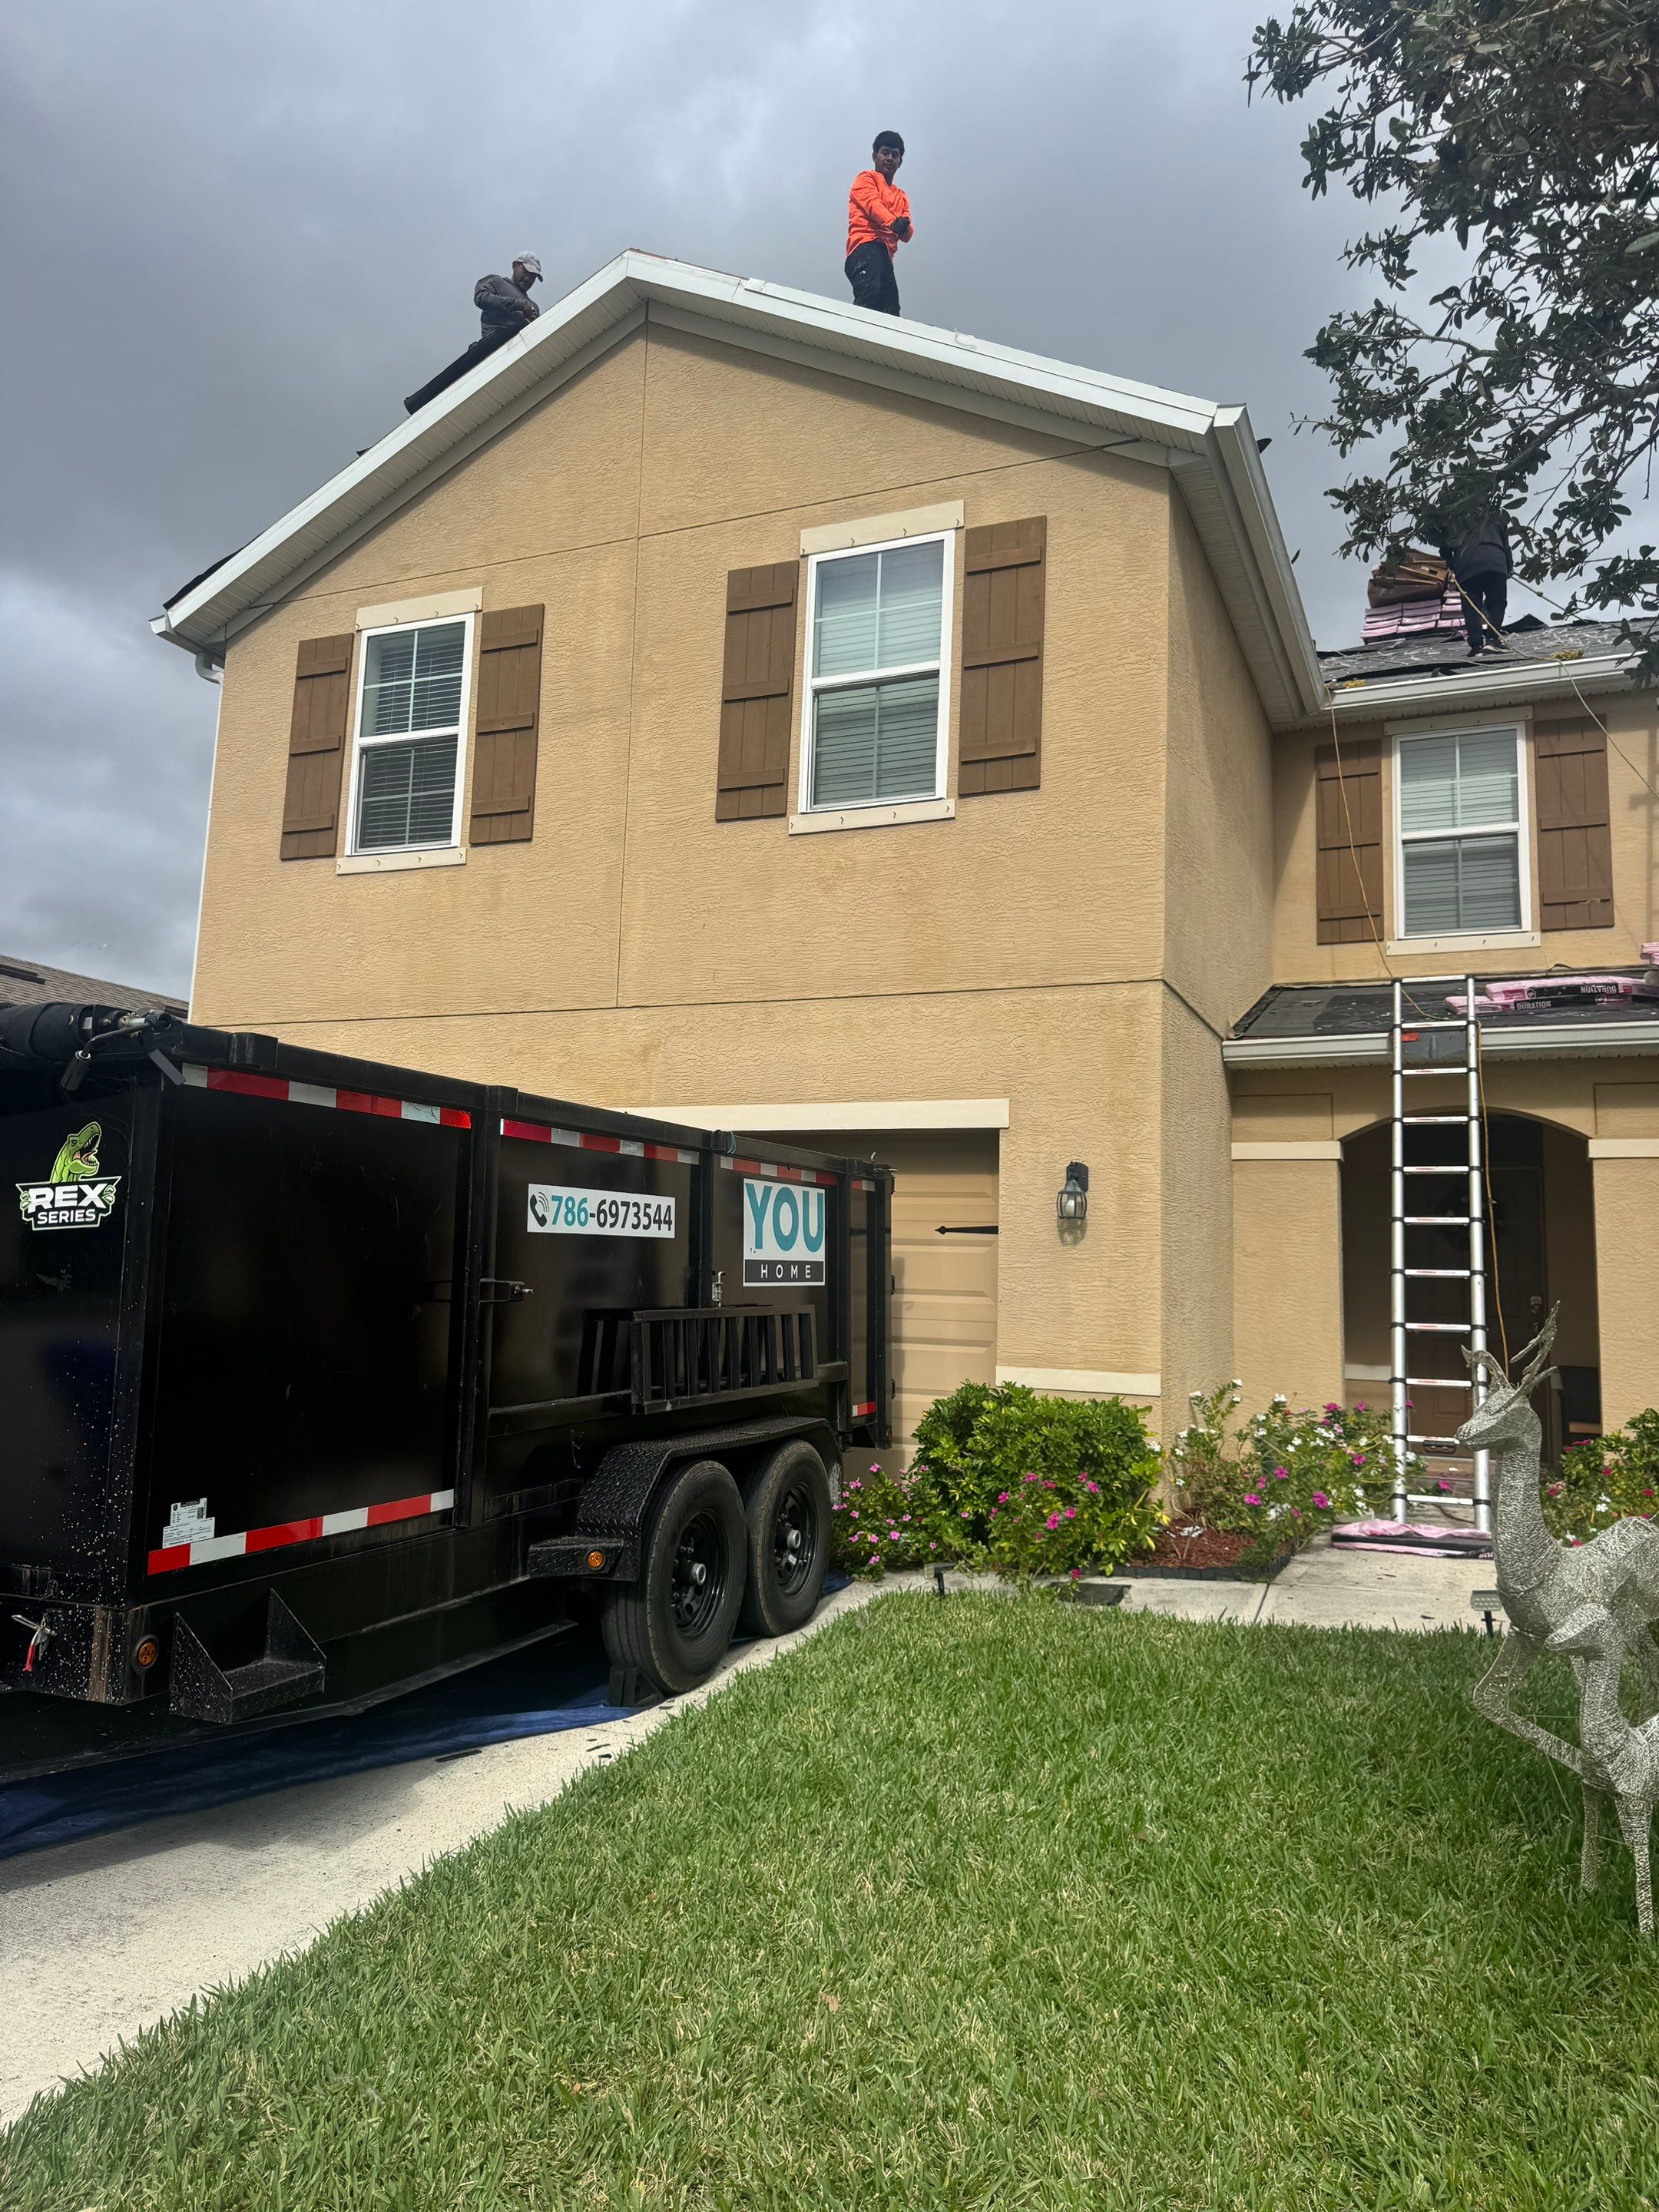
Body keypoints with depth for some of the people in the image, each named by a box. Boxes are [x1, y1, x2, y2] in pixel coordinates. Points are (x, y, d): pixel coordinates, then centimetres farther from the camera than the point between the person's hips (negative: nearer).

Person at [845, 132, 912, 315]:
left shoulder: (901, 197, 34)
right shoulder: (866, 178, 16)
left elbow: (907, 236, 19)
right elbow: (872, 203, -8)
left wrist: (904, 227, -7)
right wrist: (893, 222, -27)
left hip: (886, 255, 7)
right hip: (866, 246, -7)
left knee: (891, 312, -4)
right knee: (870, 293, -34)